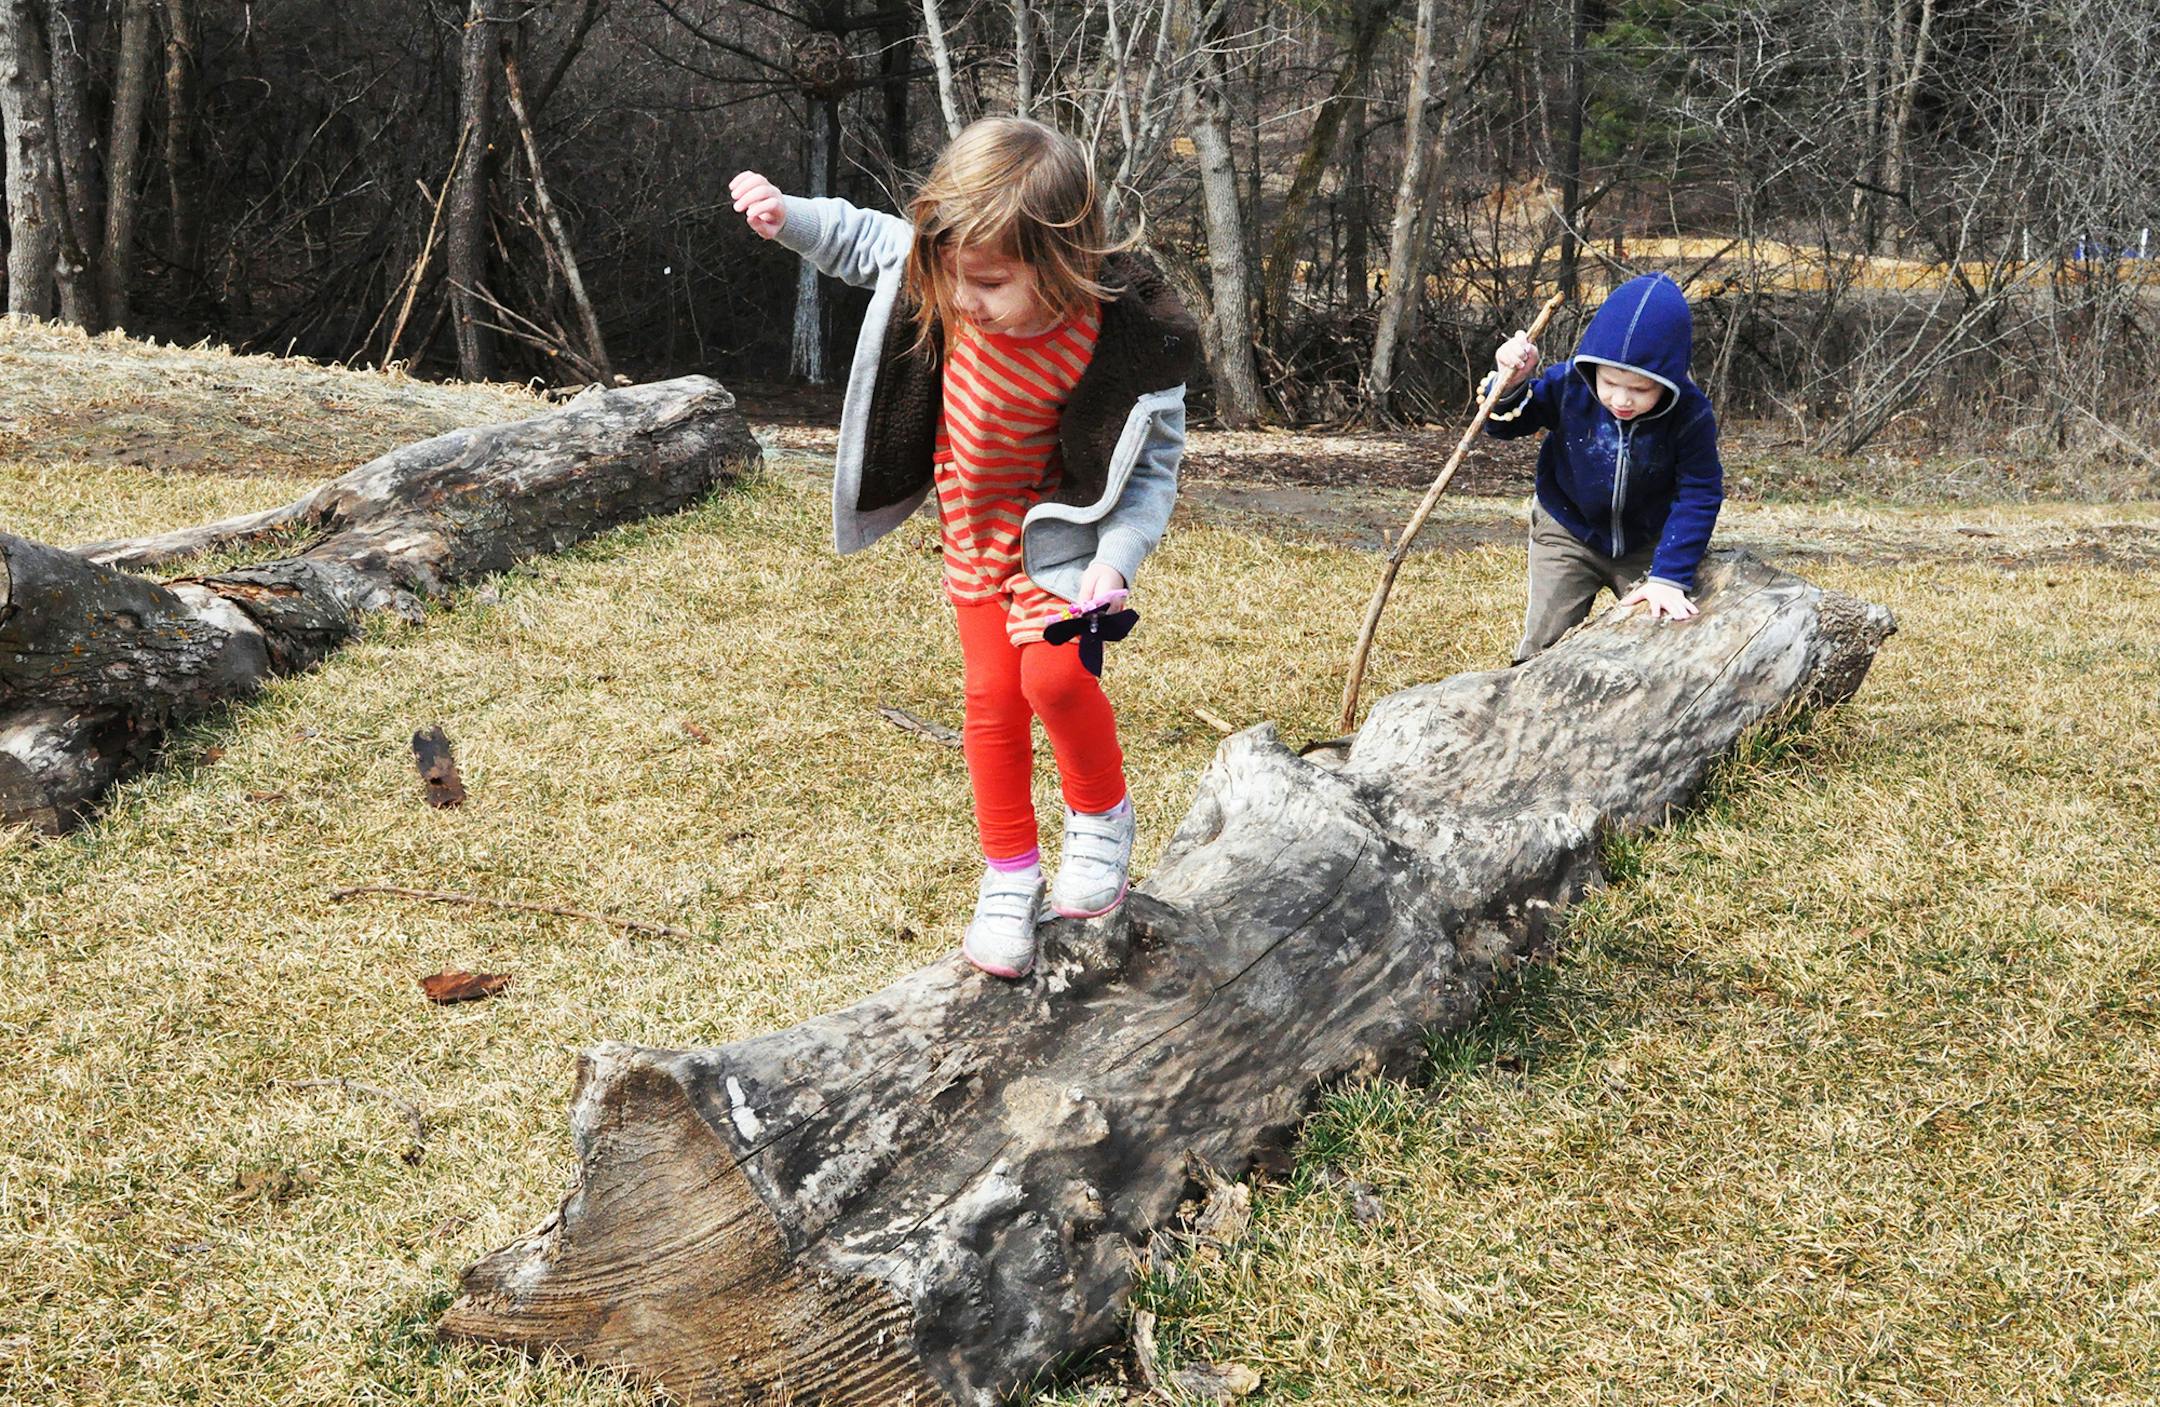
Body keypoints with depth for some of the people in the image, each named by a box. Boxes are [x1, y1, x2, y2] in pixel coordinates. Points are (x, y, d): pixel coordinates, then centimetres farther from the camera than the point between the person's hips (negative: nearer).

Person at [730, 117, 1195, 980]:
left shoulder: (1119, 344, -31)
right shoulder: (938, 267, -19)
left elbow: (1154, 464, -20)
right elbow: (865, 241, 4)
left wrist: (1115, 560, -31)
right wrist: (789, 218, -7)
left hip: (1054, 526, -4)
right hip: (973, 527, 4)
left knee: (1052, 672, -23)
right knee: (990, 698, 6)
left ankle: (1102, 819, 5)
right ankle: (1010, 879, 21)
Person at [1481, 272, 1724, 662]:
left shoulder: (1691, 416, -25)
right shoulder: (1569, 384, -23)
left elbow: (1698, 496, -20)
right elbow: (1505, 425, -10)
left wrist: (1668, 578, -26)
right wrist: (1510, 385, -33)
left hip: (1645, 543, 0)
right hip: (1567, 534, 0)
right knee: (1546, 642, -3)